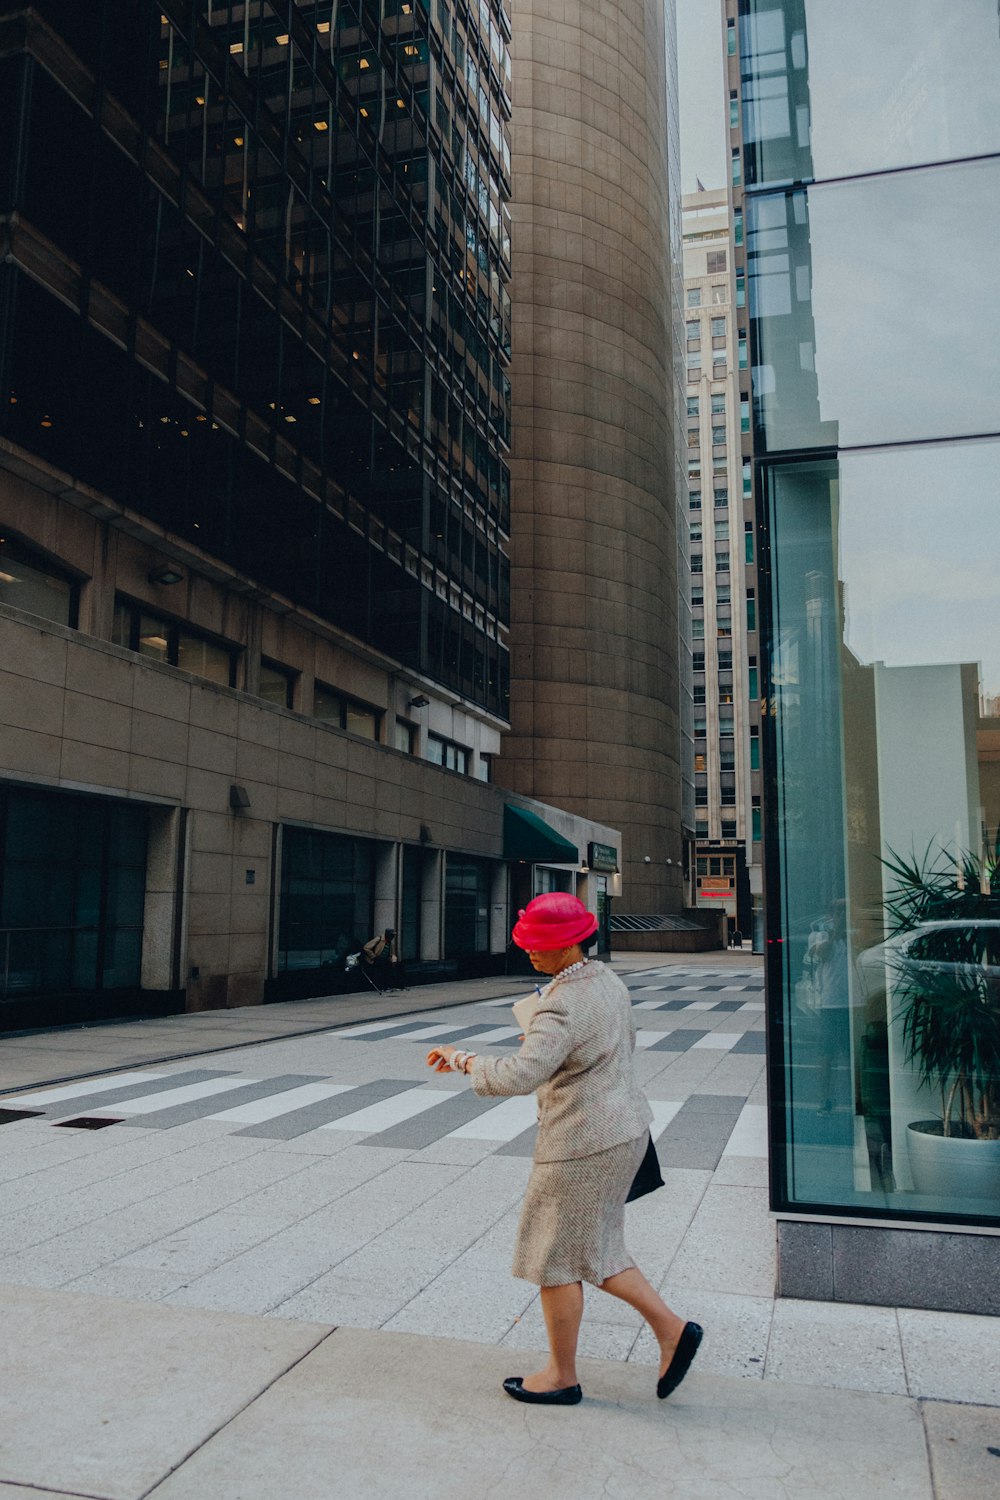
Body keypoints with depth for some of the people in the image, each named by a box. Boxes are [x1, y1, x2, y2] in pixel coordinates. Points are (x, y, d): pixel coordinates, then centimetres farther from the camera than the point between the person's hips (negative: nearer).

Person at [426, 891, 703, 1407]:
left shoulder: (563, 1006, -25)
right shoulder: (606, 979, 5)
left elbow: (518, 1076, -34)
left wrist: (462, 1059, -19)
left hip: (582, 1143, -10)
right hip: (622, 1130, 10)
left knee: (556, 1256, 9)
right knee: (592, 1249, 22)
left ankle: (562, 1377, 25)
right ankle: (670, 1328, 19)